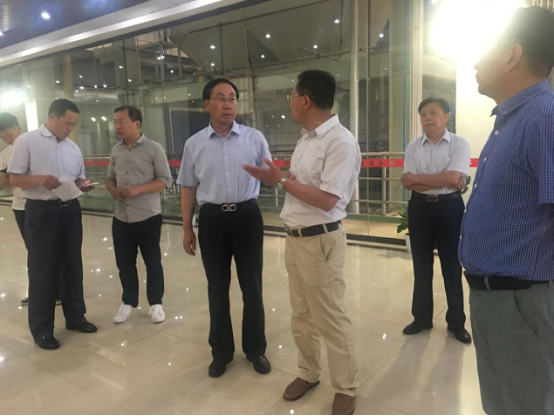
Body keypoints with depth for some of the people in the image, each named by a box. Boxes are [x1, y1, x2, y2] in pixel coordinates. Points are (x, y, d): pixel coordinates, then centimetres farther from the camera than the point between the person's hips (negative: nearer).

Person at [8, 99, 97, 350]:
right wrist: (40, 180, -24)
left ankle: (75, 316, 29)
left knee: (73, 266, 13)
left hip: (70, 210, 5)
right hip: (41, 212, -5)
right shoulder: (27, 141, -5)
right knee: (42, 270, 2)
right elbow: (14, 179, -6)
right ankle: (42, 329, 15)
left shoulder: (73, 148, 10)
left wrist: (83, 185, -5)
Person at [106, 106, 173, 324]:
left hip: (147, 216, -4)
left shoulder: (153, 148, -8)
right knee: (124, 263, 12)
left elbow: (166, 180, -10)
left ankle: (156, 304, 23)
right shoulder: (115, 151, 8)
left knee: (152, 262, 6)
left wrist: (138, 190, -20)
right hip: (121, 218, 5)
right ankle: (129, 303, 29)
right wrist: (112, 189, -8)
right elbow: (110, 178, 15)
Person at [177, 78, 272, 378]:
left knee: (252, 286, 10)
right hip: (212, 219, 1)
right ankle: (221, 351, 33)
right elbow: (188, 188, 8)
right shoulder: (194, 144, 4)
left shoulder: (255, 138, 0)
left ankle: (255, 348, 31)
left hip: (247, 216, -1)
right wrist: (187, 229, 7)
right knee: (217, 288, 13)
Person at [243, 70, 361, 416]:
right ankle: (309, 373, 40)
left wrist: (282, 180, -15)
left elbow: (326, 200, -24)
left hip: (320, 241, -9)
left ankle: (346, 388, 26)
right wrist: (275, 178, -6)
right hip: (295, 238, 9)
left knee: (330, 319, 5)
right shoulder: (306, 138, 11)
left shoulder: (340, 141, -18)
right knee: (301, 316, 20)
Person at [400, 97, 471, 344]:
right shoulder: (413, 147, 4)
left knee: (452, 266, 7)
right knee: (421, 266, 11)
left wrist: (418, 177, -11)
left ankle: (456, 322, 23)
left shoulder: (459, 144, -4)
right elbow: (409, 183, -7)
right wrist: (443, 181, -14)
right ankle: (422, 318, 26)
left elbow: (453, 177, -18)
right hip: (420, 207, 3)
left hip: (449, 207, -3)